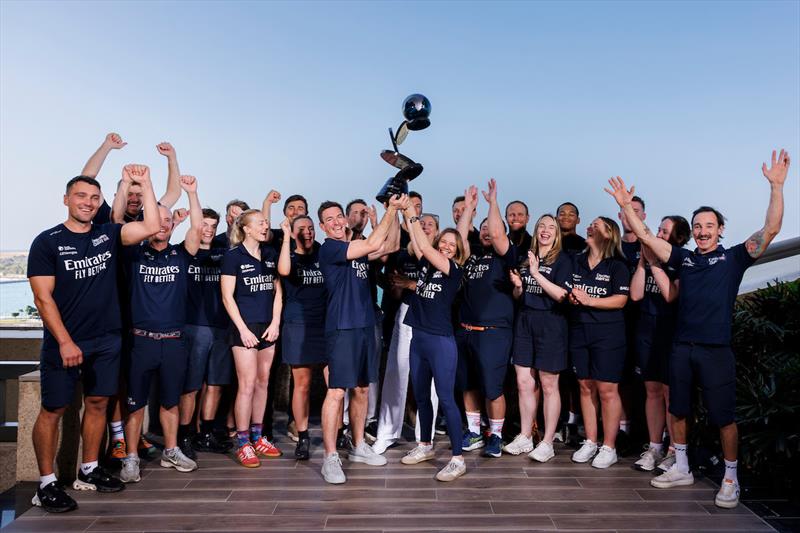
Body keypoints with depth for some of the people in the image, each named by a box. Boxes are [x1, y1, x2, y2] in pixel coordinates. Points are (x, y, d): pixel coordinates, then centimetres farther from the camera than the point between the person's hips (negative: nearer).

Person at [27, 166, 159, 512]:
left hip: (106, 341, 4)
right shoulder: (47, 242, -6)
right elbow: (43, 297, -10)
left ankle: (89, 471, 26)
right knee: (53, 409, 2)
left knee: (98, 403, 11)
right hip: (63, 343, -4)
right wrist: (65, 341, -16)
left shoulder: (108, 235, 5)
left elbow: (151, 226, -8)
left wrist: (144, 183, -11)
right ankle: (46, 484, 13)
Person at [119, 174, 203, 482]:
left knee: (171, 401, 14)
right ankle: (131, 459, 17)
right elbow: (117, 219, -8)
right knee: (135, 402, 5)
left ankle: (171, 452, 28)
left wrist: (191, 193, -13)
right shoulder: (135, 254, 1)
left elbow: (198, 228, -7)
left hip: (174, 340, 2)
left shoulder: (180, 255, 6)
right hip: (141, 339, -2)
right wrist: (126, 183, -16)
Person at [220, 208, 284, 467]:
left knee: (263, 382, 10)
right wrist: (243, 329, -12)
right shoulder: (233, 256, -5)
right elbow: (227, 296, -7)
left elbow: (277, 291, 12)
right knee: (247, 385, -5)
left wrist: (275, 323, 1)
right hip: (245, 327, -5)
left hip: (268, 327, 5)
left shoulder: (271, 254, 9)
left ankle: (257, 436, 22)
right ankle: (242, 444, 6)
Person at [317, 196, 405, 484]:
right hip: (342, 328, -8)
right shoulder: (329, 249, -9)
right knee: (336, 392, -8)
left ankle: (358, 447, 27)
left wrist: (395, 210, 11)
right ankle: (330, 458, -1)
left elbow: (389, 246, 17)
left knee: (362, 390, 14)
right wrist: (391, 209, -9)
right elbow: (373, 244, -16)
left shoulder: (357, 247, 16)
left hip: (365, 326, 8)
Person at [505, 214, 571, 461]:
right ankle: (525, 437, 19)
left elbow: (563, 295, -14)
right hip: (524, 323, 5)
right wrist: (518, 286, -3)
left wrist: (537, 274, -18)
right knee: (524, 383, 7)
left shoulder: (562, 260, -2)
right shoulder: (526, 259, 14)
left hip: (550, 325, -5)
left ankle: (548, 442, 11)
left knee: (548, 385, 1)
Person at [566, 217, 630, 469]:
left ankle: (609, 447, 8)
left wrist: (589, 300, -18)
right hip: (579, 331, 5)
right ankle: (590, 443, 19)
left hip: (607, 333, -5)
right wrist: (571, 297, -3)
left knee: (607, 389, -2)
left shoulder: (617, 266, -3)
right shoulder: (576, 261, 13)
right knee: (585, 386, 8)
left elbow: (621, 299, -12)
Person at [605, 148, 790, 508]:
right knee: (677, 410, 13)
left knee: (724, 416, 3)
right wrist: (626, 206, -2)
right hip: (682, 346, 4)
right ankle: (681, 469, 28)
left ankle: (730, 479, 19)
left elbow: (771, 229, -10)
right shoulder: (683, 258, 9)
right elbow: (646, 237, 5)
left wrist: (776, 186, -18)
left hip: (716, 349, -4)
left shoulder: (733, 258, 1)